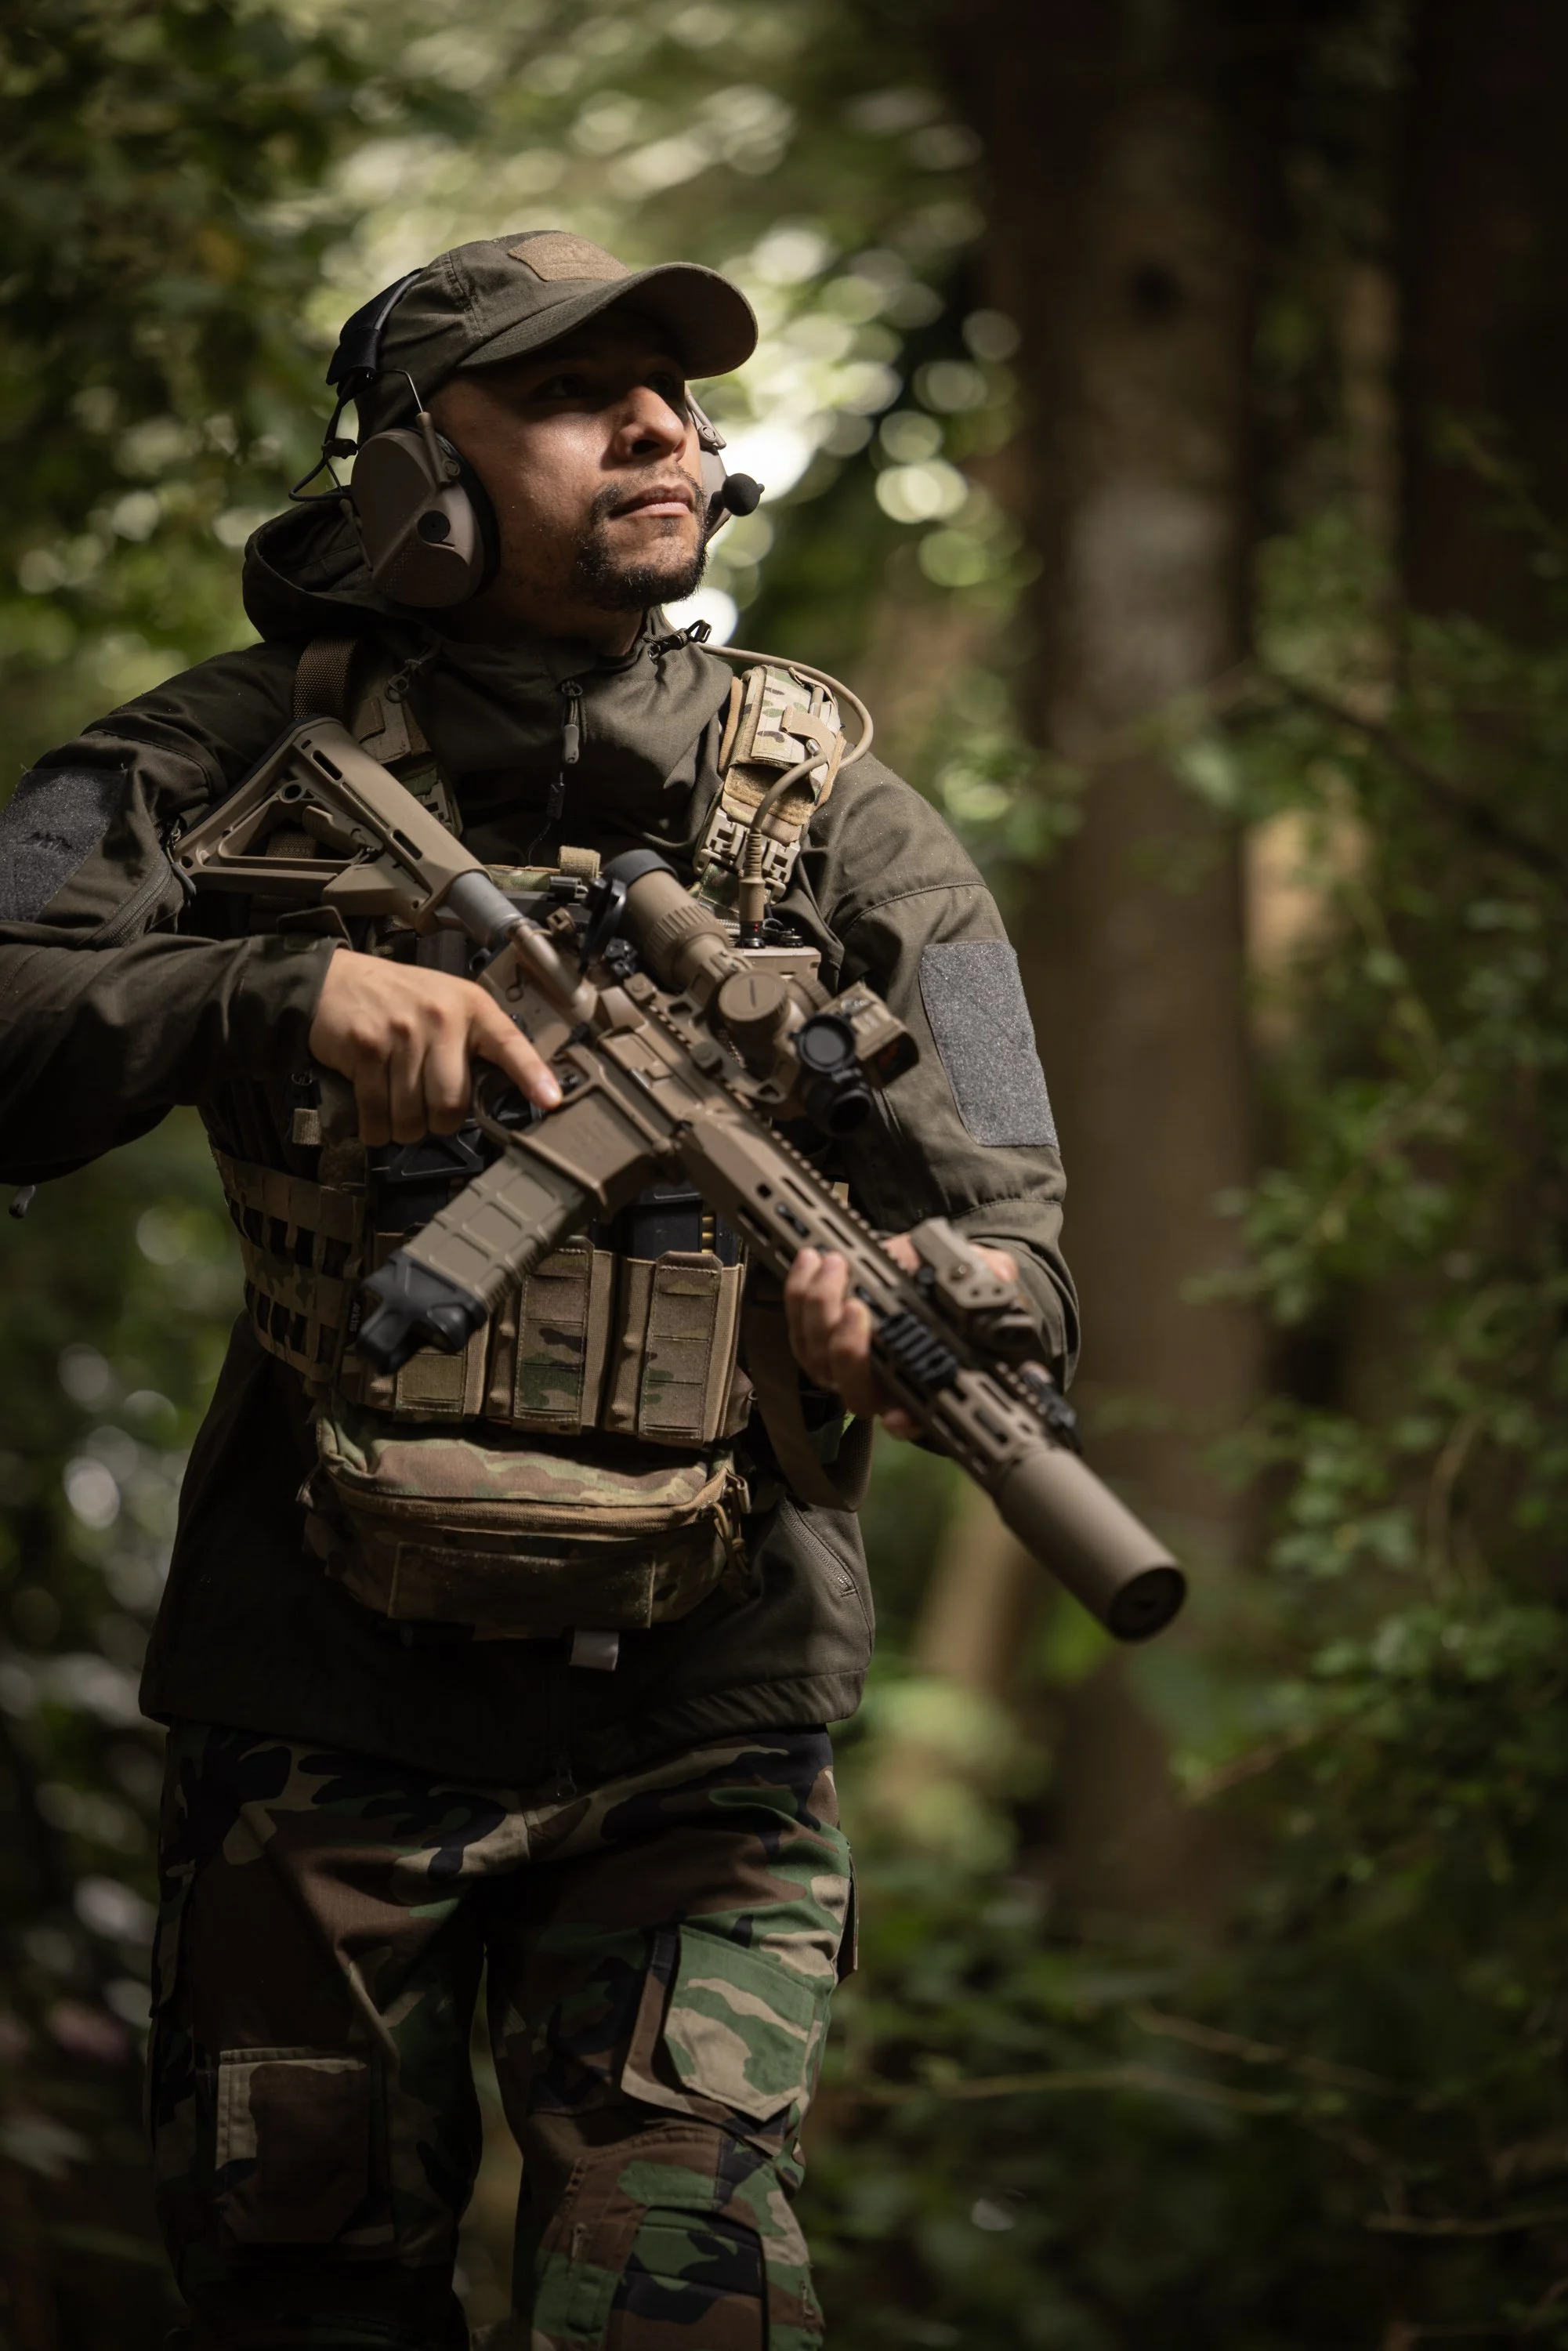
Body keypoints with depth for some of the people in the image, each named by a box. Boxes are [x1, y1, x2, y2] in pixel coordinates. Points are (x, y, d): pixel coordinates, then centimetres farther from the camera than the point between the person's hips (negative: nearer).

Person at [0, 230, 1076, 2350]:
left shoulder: (842, 826, 1)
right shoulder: (245, 763, -1)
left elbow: (1014, 1241, -6)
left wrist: (907, 1318, -30)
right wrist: (287, 988, -27)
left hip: (699, 1721, -1)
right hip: (321, 1703, 1)